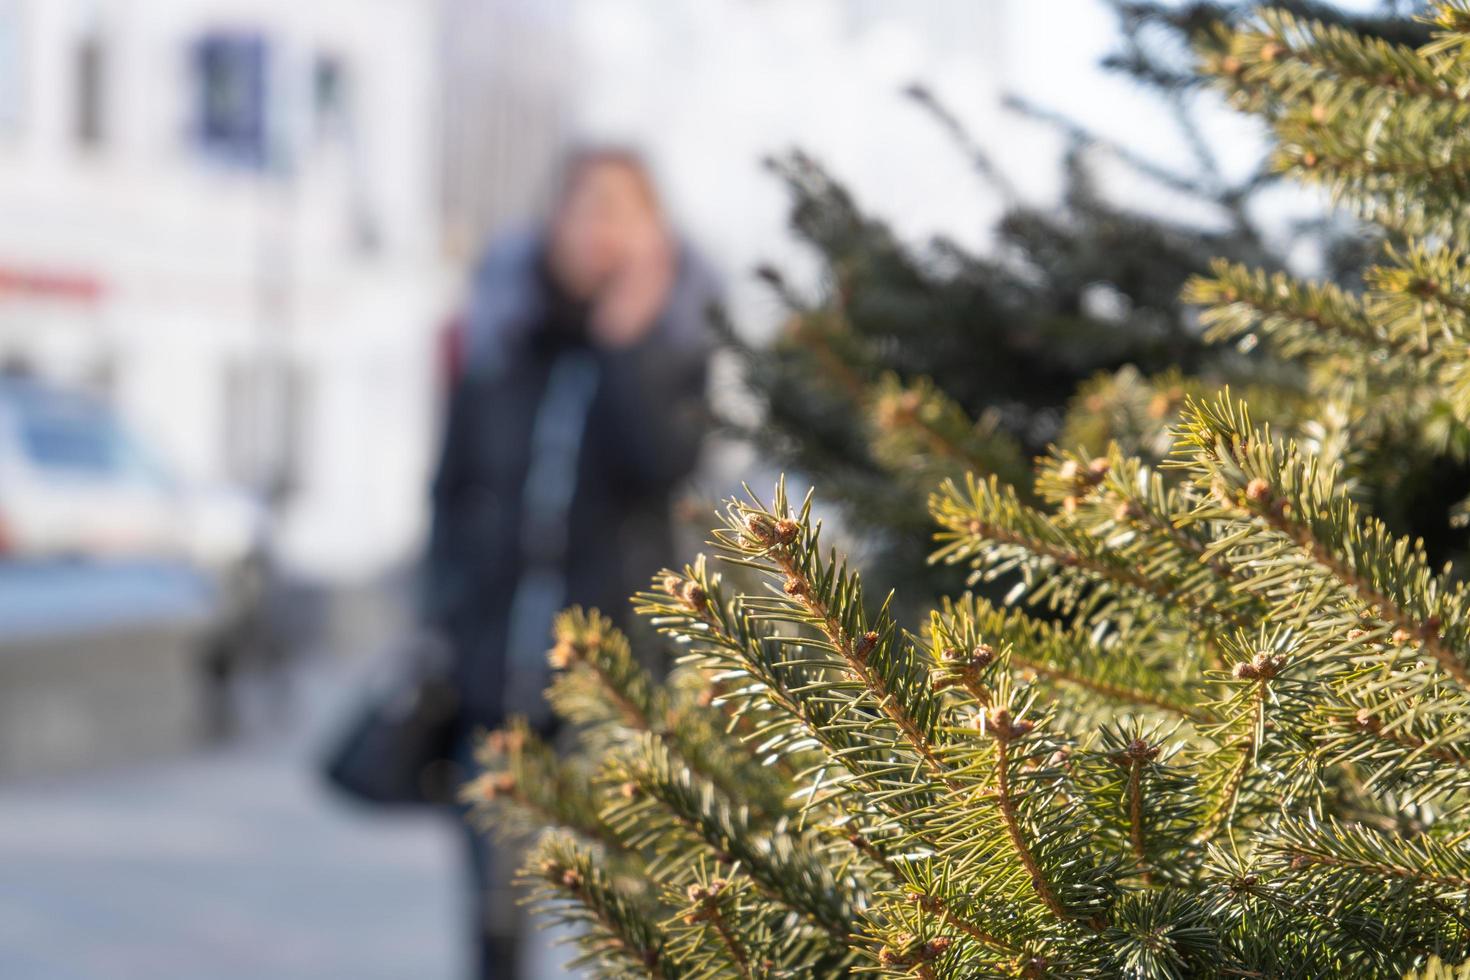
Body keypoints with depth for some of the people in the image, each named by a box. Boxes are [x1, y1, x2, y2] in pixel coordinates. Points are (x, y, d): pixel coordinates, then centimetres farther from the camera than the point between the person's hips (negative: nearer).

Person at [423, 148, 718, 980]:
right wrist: (447, 604, 8)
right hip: (496, 643, 3)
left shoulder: (674, 335, 2)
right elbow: (457, 476, 12)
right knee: (495, 875, 8)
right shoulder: (503, 332, 7)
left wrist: (630, 343, -19)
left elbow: (667, 463, -14)